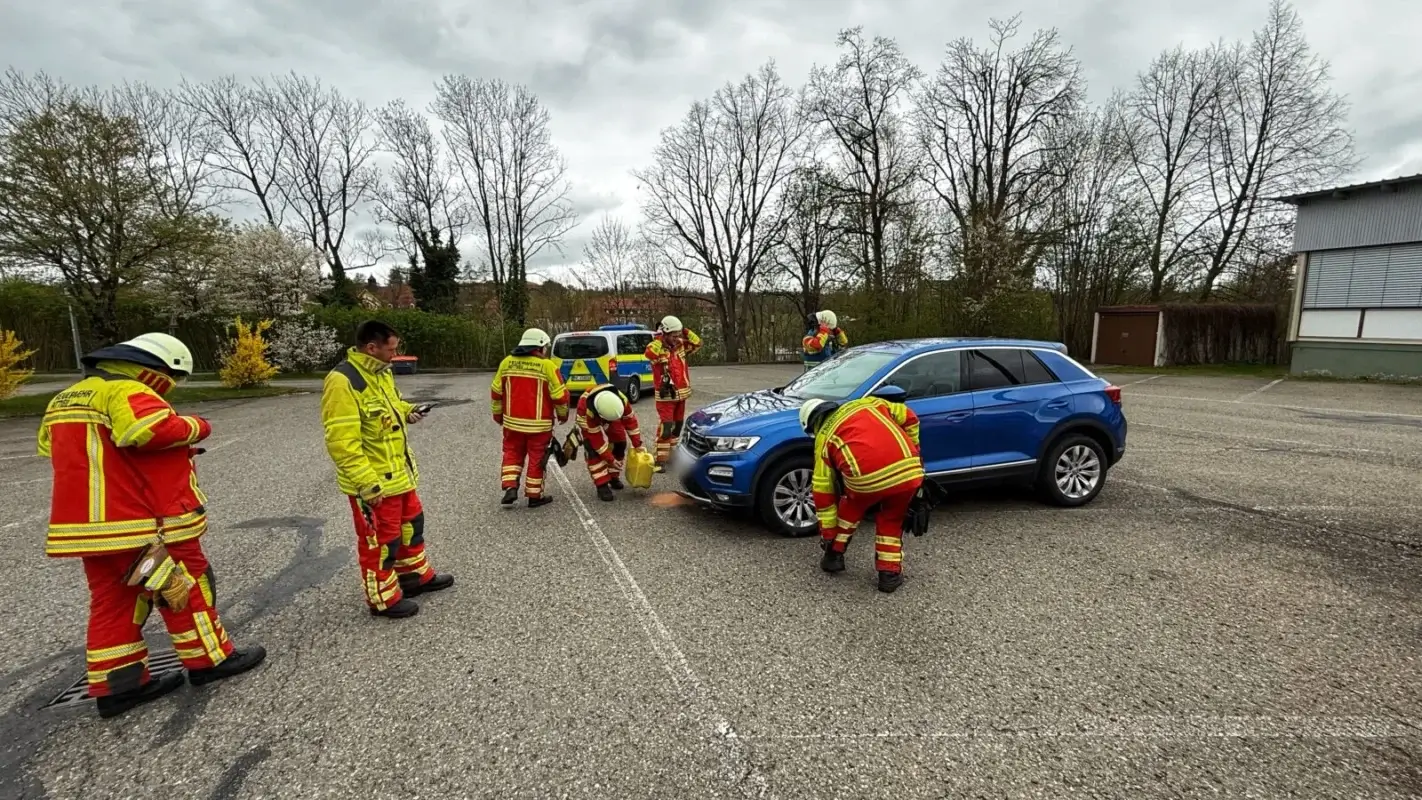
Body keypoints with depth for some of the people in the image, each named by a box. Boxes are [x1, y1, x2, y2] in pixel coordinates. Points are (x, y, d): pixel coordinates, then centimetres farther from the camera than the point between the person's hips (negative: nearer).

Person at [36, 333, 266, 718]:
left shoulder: (65, 400, 17)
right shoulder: (128, 393, -16)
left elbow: (51, 446, 25)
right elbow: (155, 429, -34)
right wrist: (196, 426, -15)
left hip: (87, 523, 9)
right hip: (142, 523, -9)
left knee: (112, 601, 15)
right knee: (186, 589, 5)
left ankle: (117, 685, 20)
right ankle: (210, 660, 15)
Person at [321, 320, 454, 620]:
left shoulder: (381, 372, 7)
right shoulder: (343, 382, -24)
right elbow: (342, 442, -27)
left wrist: (407, 412, 4)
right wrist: (367, 484, -27)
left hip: (400, 473, 10)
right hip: (373, 483, -10)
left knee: (411, 524, 23)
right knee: (380, 540, 6)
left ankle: (416, 575, 41)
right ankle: (384, 599, 24)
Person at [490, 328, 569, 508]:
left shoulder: (506, 362, 4)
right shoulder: (547, 366, -10)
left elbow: (496, 392, 10)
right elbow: (560, 395, -9)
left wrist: (498, 414, 23)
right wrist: (563, 414, 9)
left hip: (512, 422, 4)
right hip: (538, 424, -3)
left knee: (512, 454, 20)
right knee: (537, 459, 8)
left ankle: (510, 488, 7)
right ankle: (534, 496, 17)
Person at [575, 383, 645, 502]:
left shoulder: (621, 399, -37)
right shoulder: (586, 411, -45)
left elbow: (630, 420, -20)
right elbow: (595, 437, -33)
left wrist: (637, 444, -15)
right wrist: (610, 459, -28)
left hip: (609, 411, 4)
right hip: (589, 420, -4)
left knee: (620, 444, 1)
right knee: (594, 451, -20)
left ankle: (614, 477, 19)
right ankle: (602, 485, -15)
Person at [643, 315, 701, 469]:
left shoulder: (681, 346, 4)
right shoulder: (658, 349, -16)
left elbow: (697, 343, 7)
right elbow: (649, 352, -37)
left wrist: (686, 332, -5)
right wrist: (659, 338, -27)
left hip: (681, 394, 7)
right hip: (666, 395, -7)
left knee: (677, 425, 18)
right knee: (666, 427, -11)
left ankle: (672, 451, 33)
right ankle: (661, 458, -7)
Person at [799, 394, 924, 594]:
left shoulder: (823, 438, 21)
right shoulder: (865, 404, 28)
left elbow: (822, 490, 22)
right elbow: (908, 417, 25)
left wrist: (827, 533, 29)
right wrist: (913, 452, 34)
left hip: (867, 478, -2)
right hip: (910, 471, 2)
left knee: (851, 507, 32)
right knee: (891, 520, 28)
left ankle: (834, 556, 38)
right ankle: (890, 573, 27)